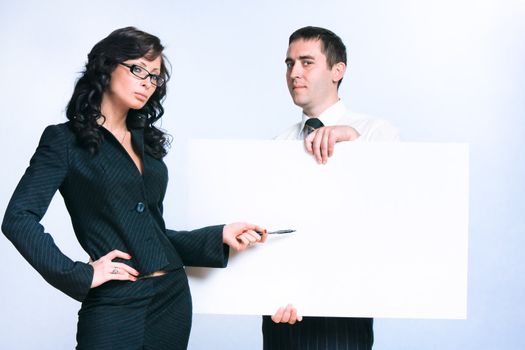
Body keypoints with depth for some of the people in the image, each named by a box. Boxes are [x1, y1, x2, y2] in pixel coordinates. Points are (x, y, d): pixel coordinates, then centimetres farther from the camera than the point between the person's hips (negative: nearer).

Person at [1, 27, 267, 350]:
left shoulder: (146, 141, 15)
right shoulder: (65, 140, -2)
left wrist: (219, 236, 3)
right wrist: (81, 275, -16)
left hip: (173, 297, 6)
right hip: (114, 305, -6)